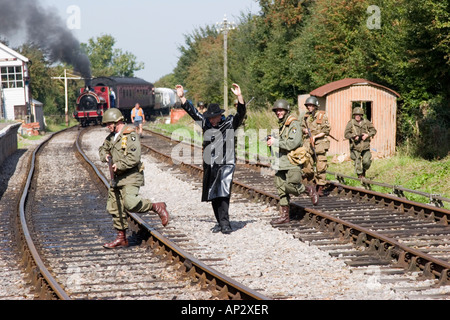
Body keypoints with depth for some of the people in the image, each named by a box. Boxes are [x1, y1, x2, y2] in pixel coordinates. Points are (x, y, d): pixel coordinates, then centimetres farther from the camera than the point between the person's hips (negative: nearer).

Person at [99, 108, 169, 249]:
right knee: (114, 208, 9)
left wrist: (119, 165, -20)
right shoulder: (111, 136, 14)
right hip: (117, 178, 9)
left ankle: (157, 207, -4)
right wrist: (106, 156, 8)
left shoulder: (130, 135, -13)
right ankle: (121, 238, 19)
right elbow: (103, 149, 29)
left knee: (130, 204, -26)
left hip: (131, 176, -9)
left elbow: (134, 158, -22)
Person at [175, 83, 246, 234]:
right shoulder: (206, 124, 13)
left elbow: (241, 113, -9)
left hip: (226, 165, -5)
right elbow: (192, 111, 18)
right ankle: (220, 222, 14)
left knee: (223, 193, -15)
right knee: (213, 195, 6)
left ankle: (225, 223, -16)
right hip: (210, 166, 5)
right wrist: (182, 97, 15)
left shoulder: (230, 123, 3)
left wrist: (239, 96, -23)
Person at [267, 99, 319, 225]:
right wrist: (272, 141, 8)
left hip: (292, 162, -8)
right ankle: (284, 216, 10)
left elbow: (293, 143, -21)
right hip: (281, 162, 8)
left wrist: (276, 142, -17)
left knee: (291, 187, -14)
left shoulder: (294, 124, -10)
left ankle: (309, 190, 14)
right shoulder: (282, 125, 17)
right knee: (281, 189, 5)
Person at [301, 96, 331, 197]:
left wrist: (315, 137, -15)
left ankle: (320, 188, 4)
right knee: (306, 167, -1)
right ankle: (312, 183, 22)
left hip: (319, 144, -4)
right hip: (308, 145, 4)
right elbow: (302, 127, 25)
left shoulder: (322, 116, -2)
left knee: (321, 168, -4)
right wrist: (305, 130, 1)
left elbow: (326, 130, -6)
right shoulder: (306, 116, 13)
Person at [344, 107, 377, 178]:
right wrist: (354, 136, -20)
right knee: (357, 162, -1)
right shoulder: (351, 123, -3)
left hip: (365, 146, 2)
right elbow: (346, 134, -4)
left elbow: (374, 130, 11)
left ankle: (364, 170, 26)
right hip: (356, 146, -2)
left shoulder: (366, 122, 4)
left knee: (367, 161, -4)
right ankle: (360, 175, 15)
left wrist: (367, 135, -7)